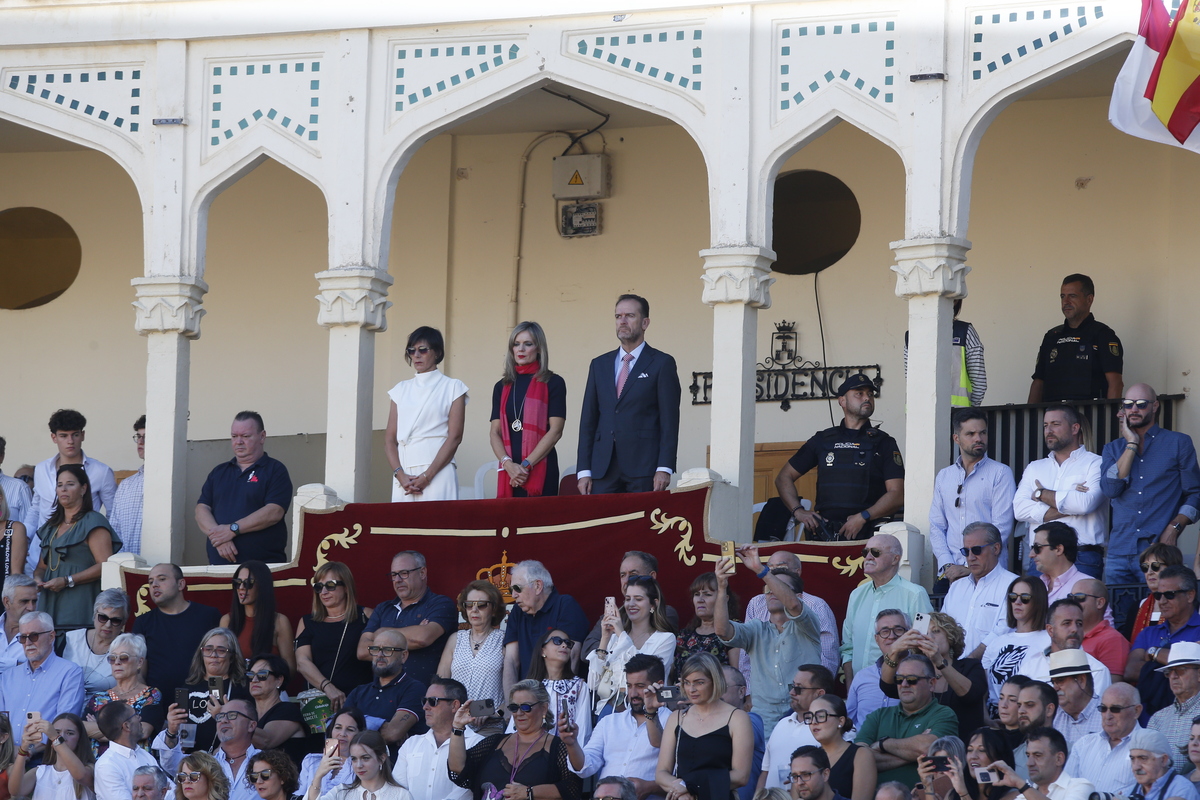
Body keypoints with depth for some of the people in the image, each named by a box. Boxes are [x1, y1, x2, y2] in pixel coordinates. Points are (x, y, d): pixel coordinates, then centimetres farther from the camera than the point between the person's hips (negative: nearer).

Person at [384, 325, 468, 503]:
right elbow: (389, 439, 11)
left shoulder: (452, 387, 6)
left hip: (438, 472, -4)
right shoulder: (401, 390, 17)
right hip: (404, 473, 4)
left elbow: (454, 437, -4)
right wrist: (400, 474, -7)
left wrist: (427, 477, -12)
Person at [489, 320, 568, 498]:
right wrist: (508, 464, -9)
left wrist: (527, 465, -12)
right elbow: (495, 432, 9)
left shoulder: (553, 383, 3)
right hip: (509, 473, 4)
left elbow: (556, 430, -5)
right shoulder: (502, 387, 16)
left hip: (540, 472, -4)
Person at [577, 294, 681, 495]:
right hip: (603, 469, 4)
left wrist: (664, 469, -12)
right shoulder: (599, 364, 17)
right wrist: (583, 471, 5)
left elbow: (669, 421, -2)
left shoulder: (662, 363, 4)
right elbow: (588, 420, 14)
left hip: (643, 466, -4)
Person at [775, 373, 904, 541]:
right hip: (824, 533, 2)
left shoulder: (884, 443, 12)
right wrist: (798, 511, 8)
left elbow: (897, 495, 2)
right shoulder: (822, 440, 19)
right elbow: (784, 478, 24)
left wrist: (863, 517, -11)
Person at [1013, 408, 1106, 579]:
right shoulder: (1034, 468, 20)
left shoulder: (1095, 464, 5)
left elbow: (1085, 503, -13)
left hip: (1082, 559, -4)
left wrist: (1041, 494, 1)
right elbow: (1020, 510, 3)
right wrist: (1068, 508, -6)